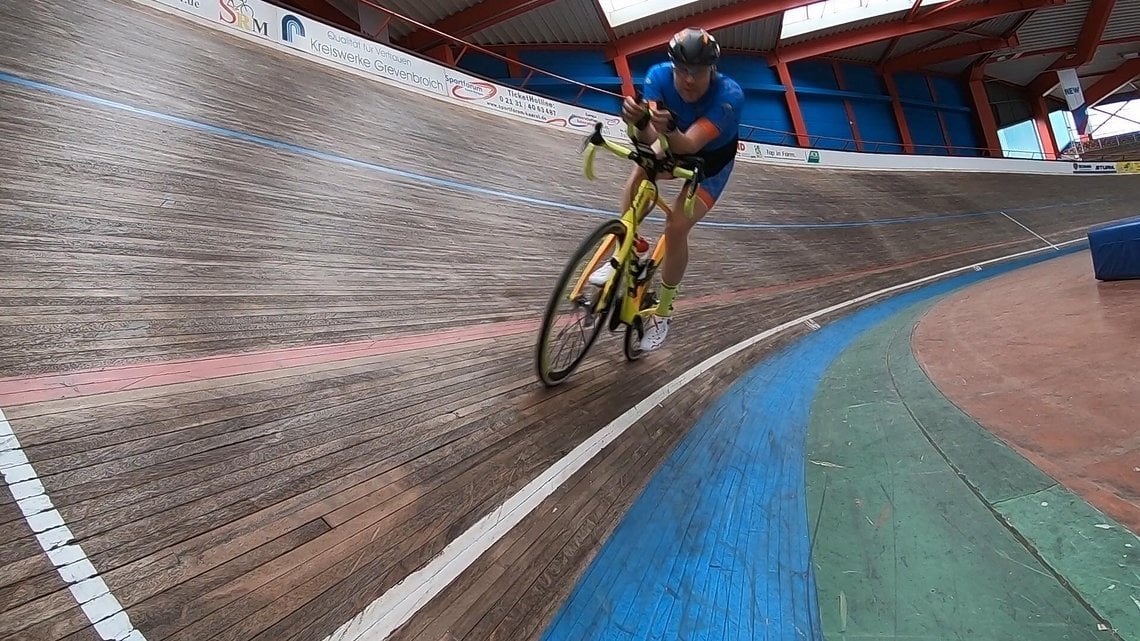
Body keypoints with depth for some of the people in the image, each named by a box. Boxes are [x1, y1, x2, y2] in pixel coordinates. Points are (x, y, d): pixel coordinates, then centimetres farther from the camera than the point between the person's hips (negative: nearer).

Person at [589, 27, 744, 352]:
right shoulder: (659, 75, -28)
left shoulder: (729, 95, -36)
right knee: (640, 172, -24)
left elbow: (689, 145, -45)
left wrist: (669, 129, -67)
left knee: (676, 227, -16)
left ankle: (663, 312, 2)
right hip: (677, 145, 5)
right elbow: (647, 139, -37)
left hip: (712, 161, -5)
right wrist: (639, 121, -60)